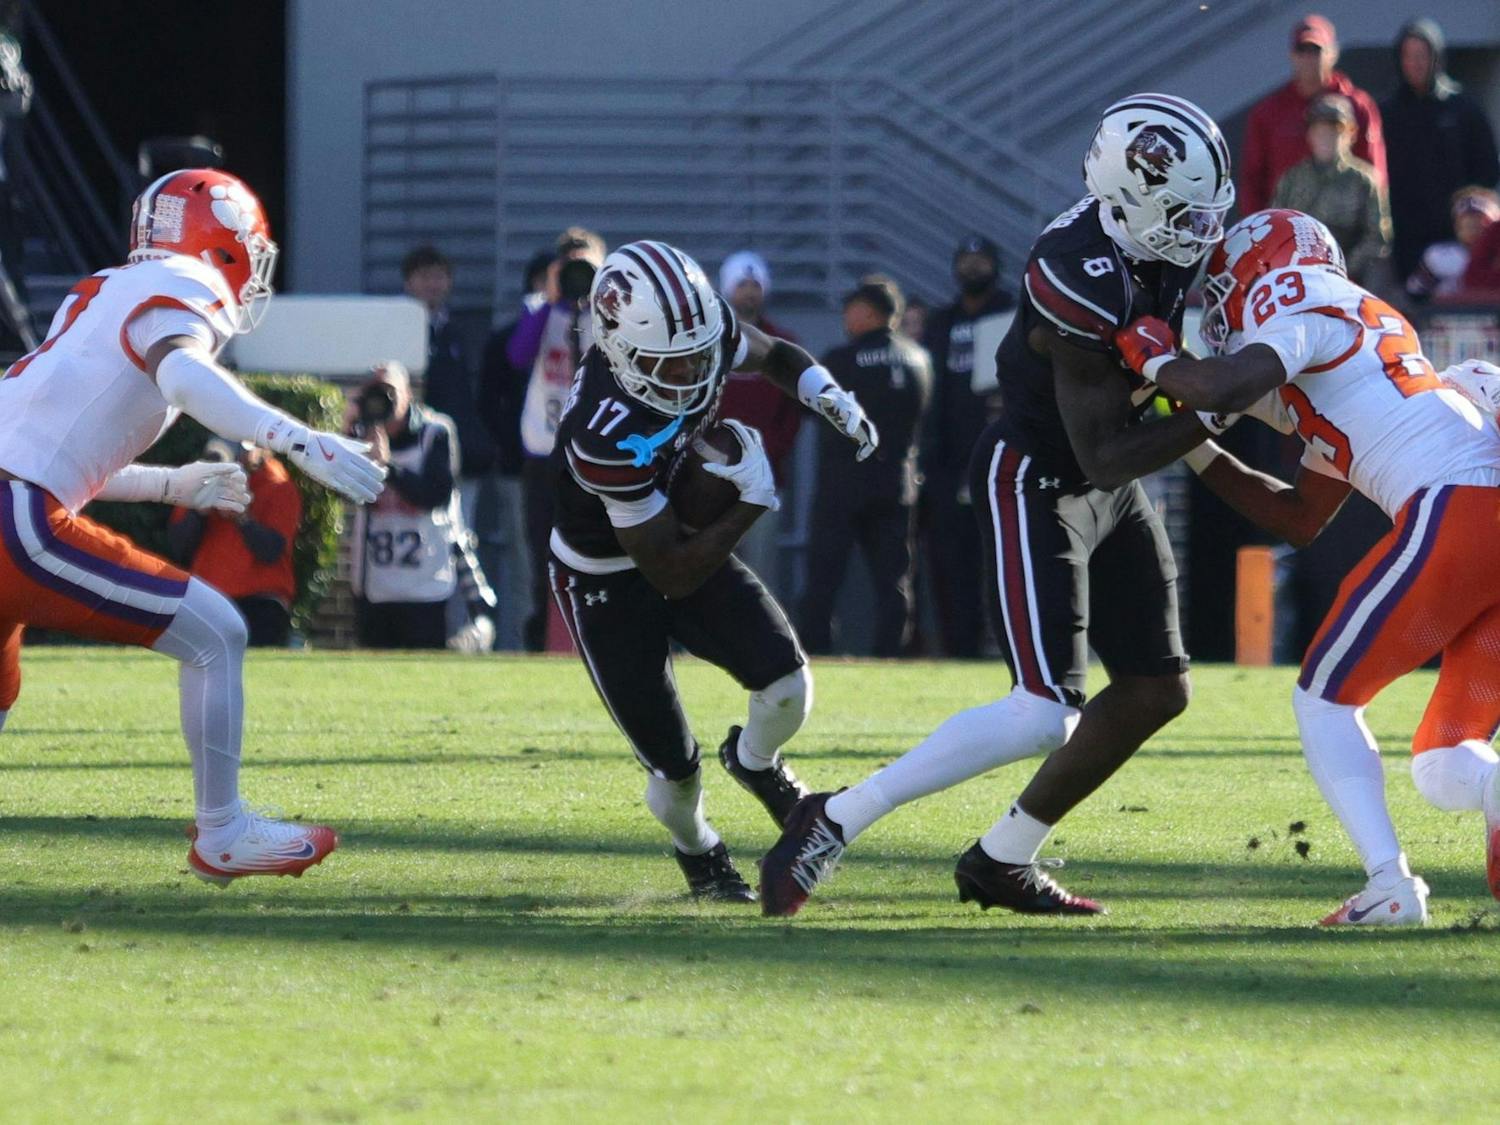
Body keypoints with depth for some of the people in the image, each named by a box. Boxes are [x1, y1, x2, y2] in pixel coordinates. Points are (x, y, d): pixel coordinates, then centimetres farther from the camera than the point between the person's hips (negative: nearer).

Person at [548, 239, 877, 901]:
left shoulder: (703, 330, -21)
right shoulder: (609, 436, -39)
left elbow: (773, 356, 6)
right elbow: (672, 575, -31)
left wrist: (825, 393, -15)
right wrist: (753, 502, -30)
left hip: (681, 534, 6)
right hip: (606, 583, -5)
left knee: (786, 684, -12)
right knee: (673, 766, 1)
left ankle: (755, 763, 24)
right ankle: (697, 852, 37)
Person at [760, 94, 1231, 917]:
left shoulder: (1161, 248, -6)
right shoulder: (1082, 278, -31)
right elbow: (1103, 457, -28)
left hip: (1111, 496, 9)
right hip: (1035, 484, -9)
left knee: (1155, 692, 8)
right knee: (1046, 715, -18)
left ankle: (1003, 862, 18)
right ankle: (834, 823, -8)